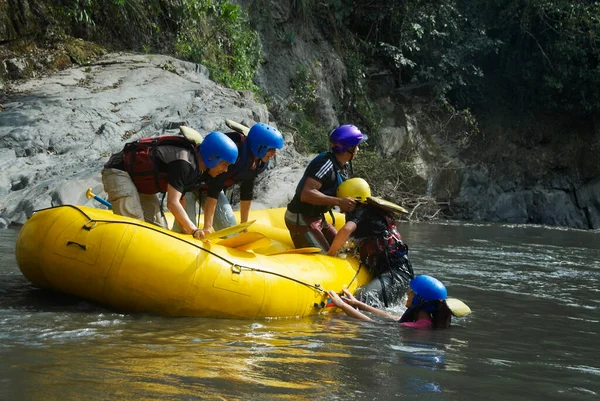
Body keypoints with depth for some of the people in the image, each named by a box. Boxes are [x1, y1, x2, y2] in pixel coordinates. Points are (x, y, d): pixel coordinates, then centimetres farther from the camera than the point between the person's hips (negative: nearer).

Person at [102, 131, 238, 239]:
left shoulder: (198, 171, 0)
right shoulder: (183, 163, -30)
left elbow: (180, 201, 3)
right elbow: (172, 203, -35)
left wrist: (185, 231, -3)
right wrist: (195, 231, -40)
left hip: (139, 180, 10)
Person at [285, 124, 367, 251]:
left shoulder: (343, 166, 6)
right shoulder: (326, 164, -24)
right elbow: (306, 194, -35)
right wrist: (338, 201, -37)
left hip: (317, 218, 10)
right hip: (301, 220, -10)